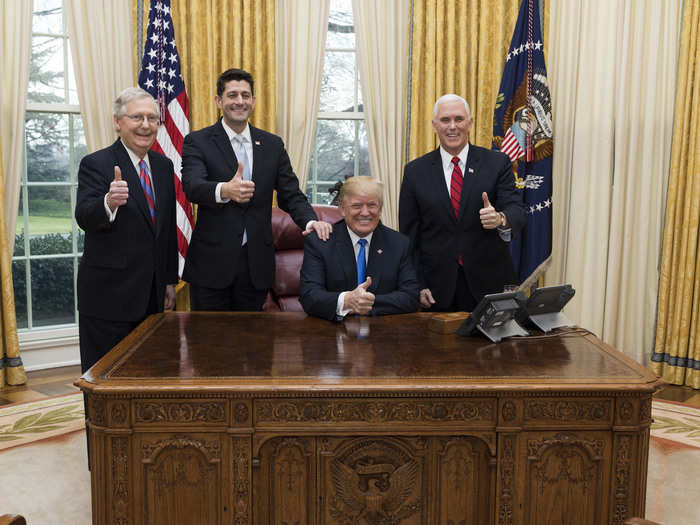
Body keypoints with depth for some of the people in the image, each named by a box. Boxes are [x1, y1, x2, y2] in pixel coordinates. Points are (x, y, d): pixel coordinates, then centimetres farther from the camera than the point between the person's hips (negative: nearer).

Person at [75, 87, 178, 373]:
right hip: (109, 294, -5)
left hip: (152, 293, 6)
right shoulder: (95, 164, -8)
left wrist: (170, 280, 14)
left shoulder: (163, 165, 11)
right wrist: (109, 203, -44)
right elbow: (84, 217, -22)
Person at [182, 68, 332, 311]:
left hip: (256, 263, 3)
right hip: (212, 262, -2)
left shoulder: (272, 144, 9)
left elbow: (290, 194, 8)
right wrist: (224, 190, -41)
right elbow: (192, 186, -18)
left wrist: (310, 220, -13)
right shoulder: (197, 142, -1)